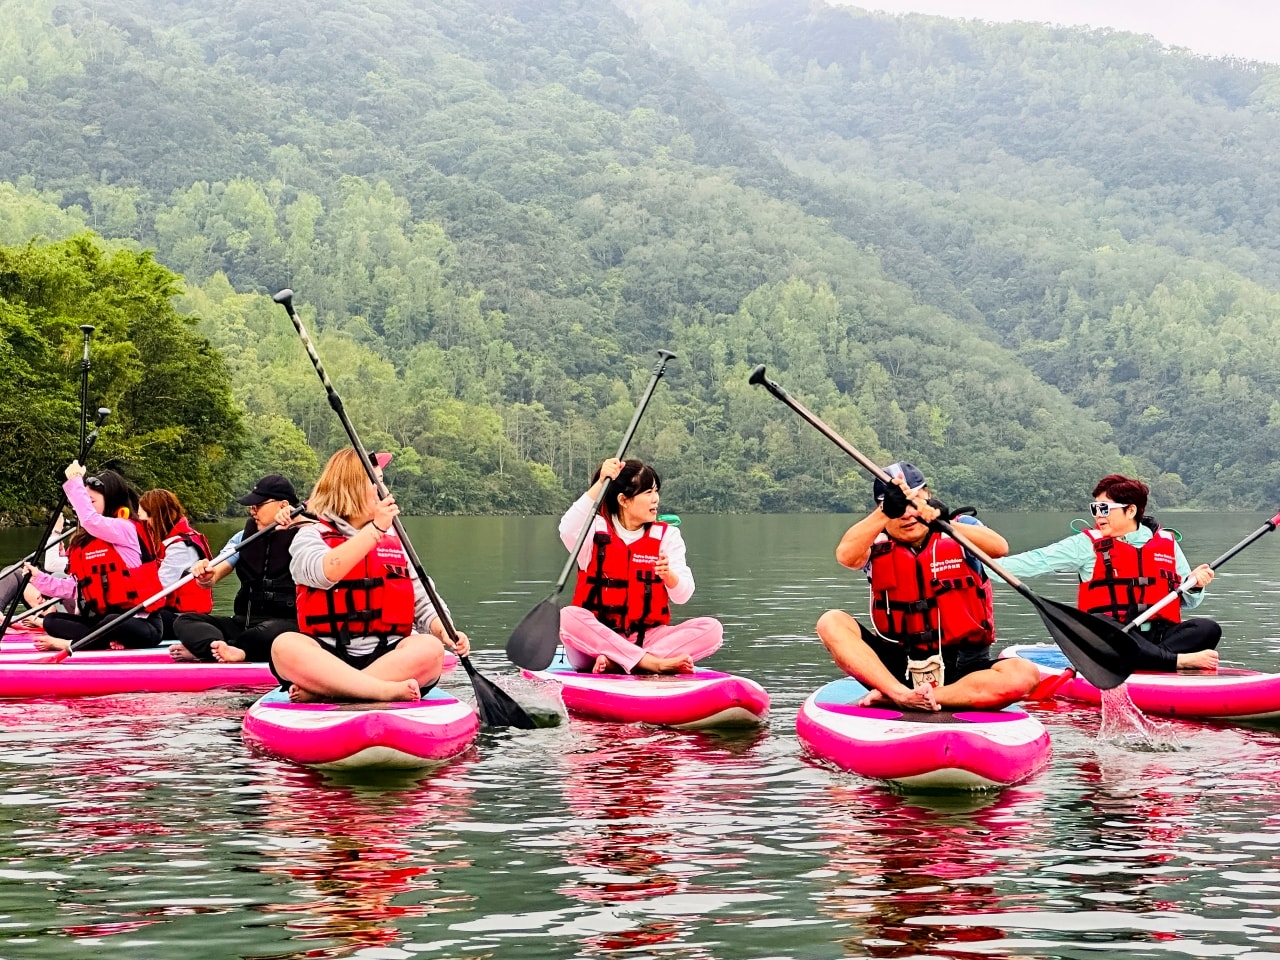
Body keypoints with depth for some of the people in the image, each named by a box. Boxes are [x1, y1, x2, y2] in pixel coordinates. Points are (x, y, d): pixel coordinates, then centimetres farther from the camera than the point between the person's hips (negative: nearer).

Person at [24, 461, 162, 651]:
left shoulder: (127, 529, -7)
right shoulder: (84, 542, 17)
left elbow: (90, 519, -26)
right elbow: (74, 588, 12)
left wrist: (75, 481, -17)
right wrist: (40, 579, 3)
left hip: (137, 624, -9)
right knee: (51, 621, -3)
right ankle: (110, 641, -22)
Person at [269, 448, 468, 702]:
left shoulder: (395, 542, 19)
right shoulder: (311, 536, 6)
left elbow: (422, 604, 15)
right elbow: (325, 573, -17)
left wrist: (443, 631, -6)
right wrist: (375, 529, -20)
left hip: (386, 657, 3)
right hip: (327, 657, -3)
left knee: (430, 648, -28)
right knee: (285, 646, -33)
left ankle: (318, 692, -35)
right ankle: (387, 691, -42)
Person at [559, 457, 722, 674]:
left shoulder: (666, 535, 9)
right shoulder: (596, 530, 2)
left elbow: (682, 596, 1)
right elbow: (568, 531, -24)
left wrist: (668, 574, -22)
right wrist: (600, 484, -27)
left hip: (646, 639, 3)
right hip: (594, 639, -3)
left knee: (711, 628, -20)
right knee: (567, 617, -35)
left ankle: (616, 662, -32)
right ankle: (654, 663, -37)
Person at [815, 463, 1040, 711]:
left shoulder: (960, 529, 2)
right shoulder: (879, 547, 4)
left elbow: (999, 548, -21)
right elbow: (846, 556, -19)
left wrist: (941, 522, -35)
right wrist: (886, 511, -30)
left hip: (962, 669, -1)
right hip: (897, 666, 1)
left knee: (1025, 674, -29)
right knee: (832, 622, -17)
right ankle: (901, 693, -37)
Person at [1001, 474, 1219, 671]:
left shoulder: (1167, 543, 12)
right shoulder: (1088, 545, 5)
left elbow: (1186, 601, 18)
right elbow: (1037, 561, -4)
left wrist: (1194, 585, -5)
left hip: (1158, 637, 3)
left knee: (1207, 628, -21)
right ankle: (1180, 661, -37)